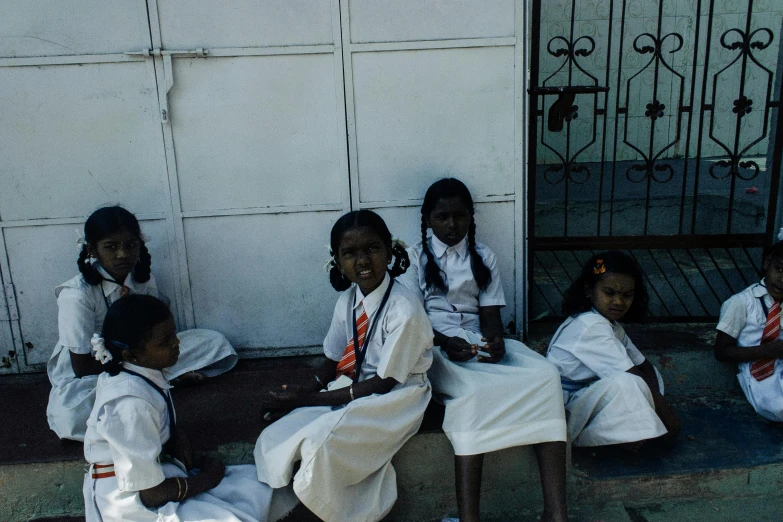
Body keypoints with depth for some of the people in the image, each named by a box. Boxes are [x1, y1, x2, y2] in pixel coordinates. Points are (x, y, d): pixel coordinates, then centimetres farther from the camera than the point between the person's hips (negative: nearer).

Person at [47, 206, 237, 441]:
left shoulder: (145, 281, -7)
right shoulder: (76, 295, -21)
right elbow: (82, 367, -17)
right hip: (87, 379, -4)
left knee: (217, 345, -9)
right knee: (69, 416, -41)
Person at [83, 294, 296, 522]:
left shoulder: (144, 372, -2)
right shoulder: (131, 404, -28)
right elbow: (150, 493, -24)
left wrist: (175, 437, -3)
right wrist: (206, 479, -8)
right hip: (128, 500, -9)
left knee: (260, 489, 1)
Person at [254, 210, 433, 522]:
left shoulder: (403, 310, -23)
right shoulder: (348, 299, -2)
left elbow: (384, 382, -19)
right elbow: (333, 359, 8)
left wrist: (312, 398, -18)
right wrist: (305, 390, -12)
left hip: (393, 399, -6)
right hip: (352, 390, 7)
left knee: (320, 444, -29)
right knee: (274, 442, -11)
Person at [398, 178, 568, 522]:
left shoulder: (483, 257, 14)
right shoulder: (416, 258, 6)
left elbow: (490, 314, 7)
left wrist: (497, 341, -16)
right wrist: (445, 342, -19)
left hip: (480, 342, 3)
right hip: (434, 346, -3)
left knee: (546, 376, -27)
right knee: (473, 391, -38)